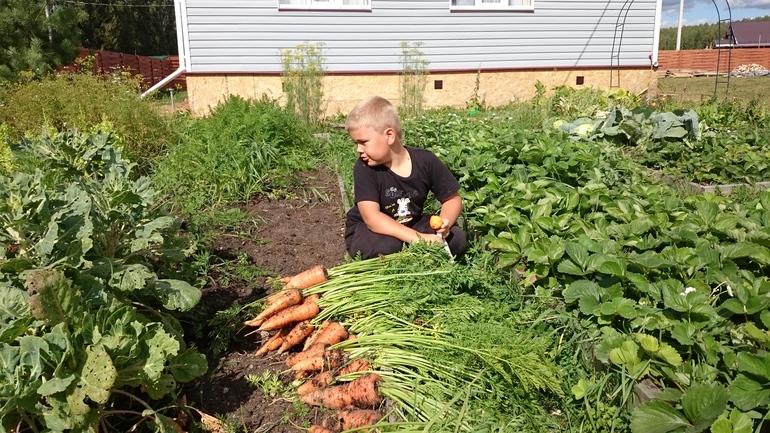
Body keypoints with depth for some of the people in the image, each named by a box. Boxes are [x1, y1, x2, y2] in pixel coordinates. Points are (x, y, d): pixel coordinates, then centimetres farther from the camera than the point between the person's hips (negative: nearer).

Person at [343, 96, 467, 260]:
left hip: (411, 226, 3)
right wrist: (418, 239, -42)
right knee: (386, 246, -36)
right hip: (368, 231, -3)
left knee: (457, 239, -17)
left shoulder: (426, 161, -15)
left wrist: (445, 222, -29)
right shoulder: (365, 167, -22)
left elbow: (453, 199, -4)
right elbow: (371, 217, -32)